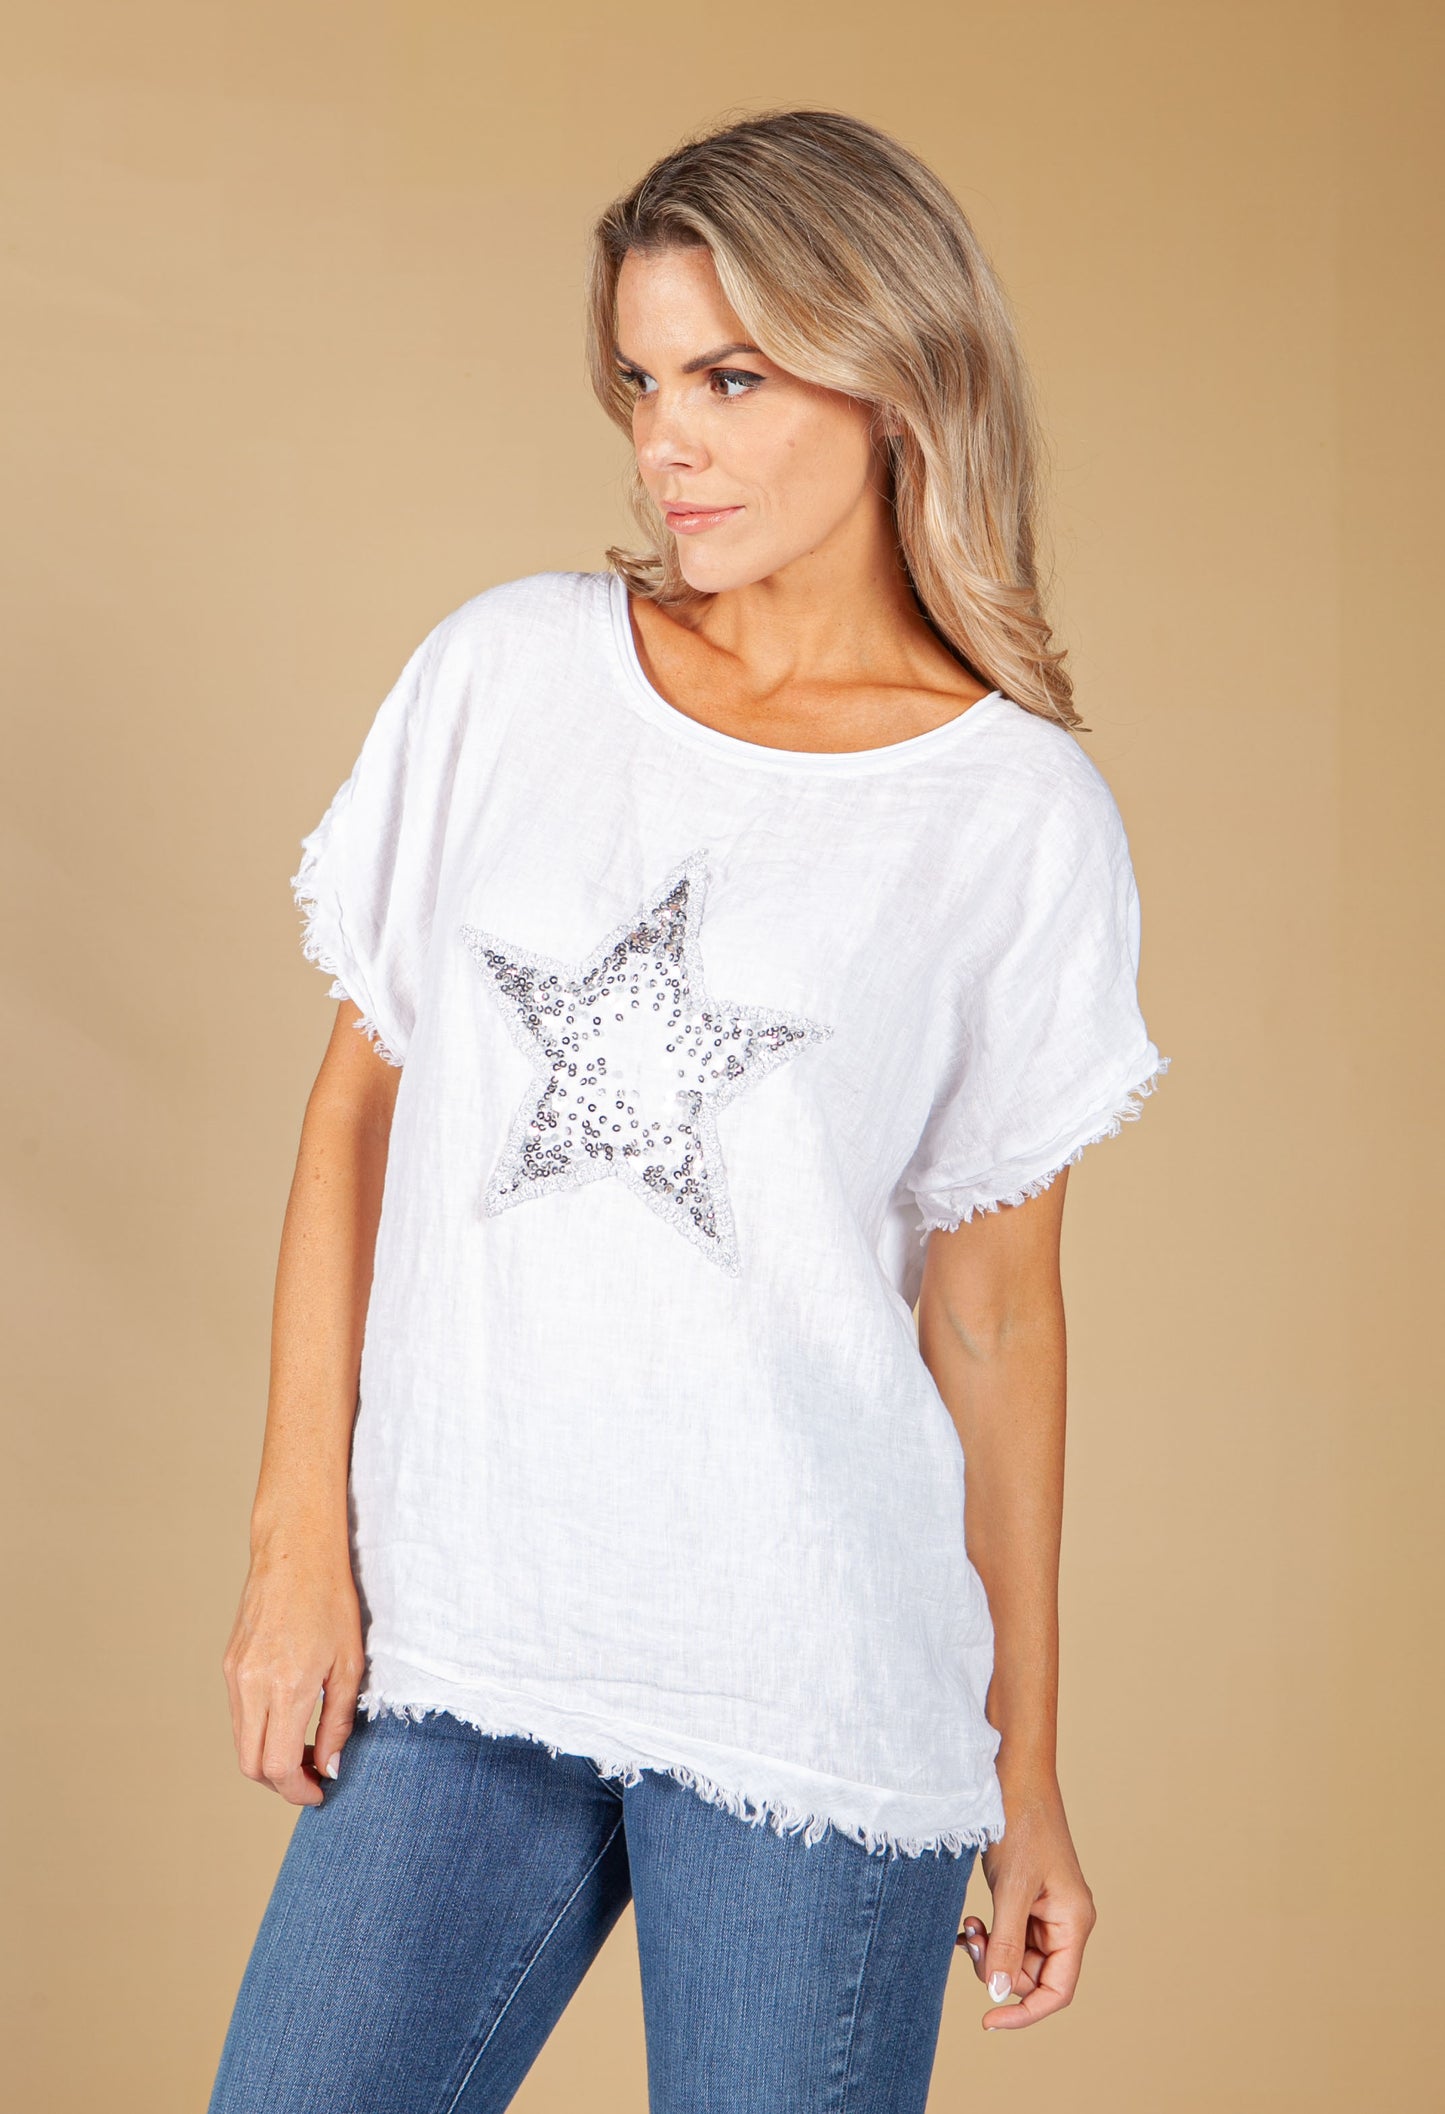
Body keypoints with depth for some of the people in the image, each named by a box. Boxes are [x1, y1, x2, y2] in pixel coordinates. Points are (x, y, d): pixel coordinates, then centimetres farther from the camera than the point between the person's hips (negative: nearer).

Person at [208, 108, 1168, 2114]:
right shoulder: (508, 671, 5)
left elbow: (996, 1306, 4)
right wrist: (301, 1531, 1)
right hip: (450, 1648, 2)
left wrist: (1029, 1766, 6)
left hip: (820, 1695, -2)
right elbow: (360, 1105, 8)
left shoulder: (1020, 815, 0)